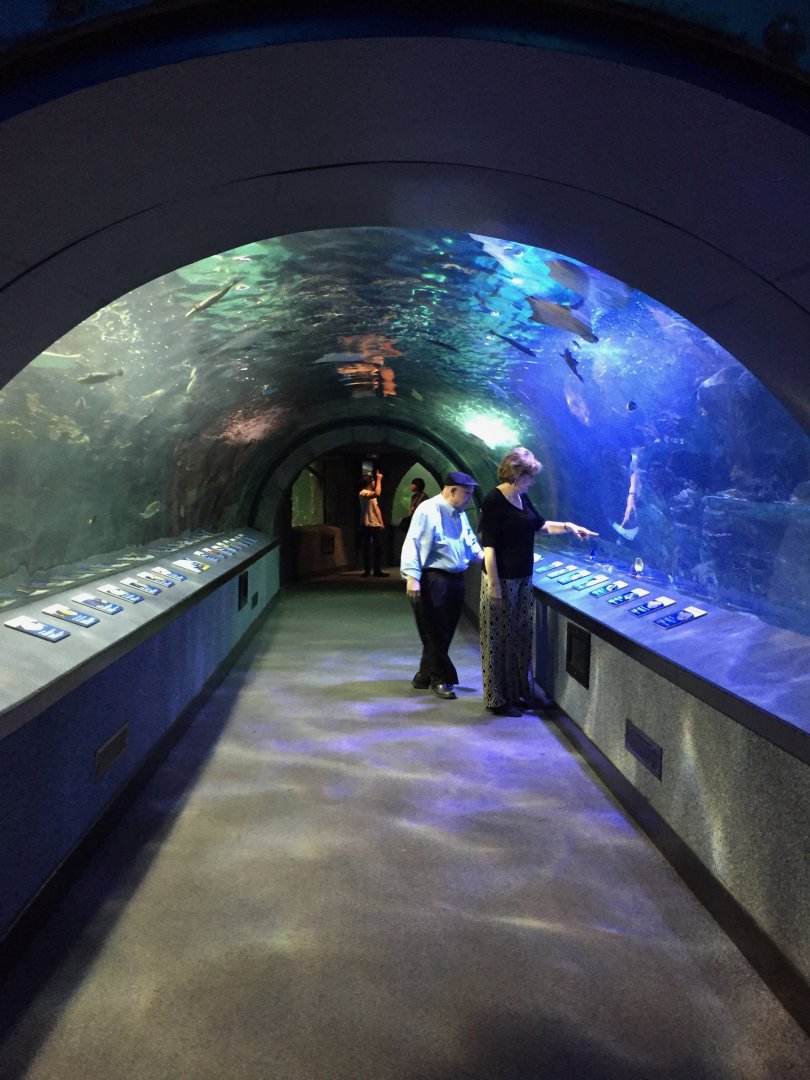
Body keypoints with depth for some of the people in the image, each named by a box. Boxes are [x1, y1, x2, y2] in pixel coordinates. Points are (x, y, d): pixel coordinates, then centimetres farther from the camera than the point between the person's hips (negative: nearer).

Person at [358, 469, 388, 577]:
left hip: (376, 525, 8)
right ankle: (367, 570, 7)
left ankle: (377, 570, 11)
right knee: (367, 548, 0)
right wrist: (379, 480, -22)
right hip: (367, 525, -8)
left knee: (378, 547, 6)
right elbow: (377, 494, -30)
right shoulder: (363, 493, -11)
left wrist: (381, 523, 13)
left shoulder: (372, 494, 19)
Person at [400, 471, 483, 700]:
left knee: (445, 632, 13)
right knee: (435, 632, -1)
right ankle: (439, 679, 12)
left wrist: (480, 555, 5)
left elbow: (469, 540, 25)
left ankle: (425, 676, 25)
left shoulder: (460, 514, 14)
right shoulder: (428, 510, -14)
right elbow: (412, 543, -17)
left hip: (455, 579, 9)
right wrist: (412, 577, -24)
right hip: (433, 580, -9)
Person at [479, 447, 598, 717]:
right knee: (499, 639, 0)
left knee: (521, 636, 14)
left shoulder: (522, 498, 10)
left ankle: (517, 692, 26)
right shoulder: (494, 501, -15)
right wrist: (493, 584, -21)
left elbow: (539, 524, 26)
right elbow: (489, 546, -18)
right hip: (502, 580, -8)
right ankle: (497, 700, 10)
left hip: (523, 578, 8)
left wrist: (568, 526, 14)